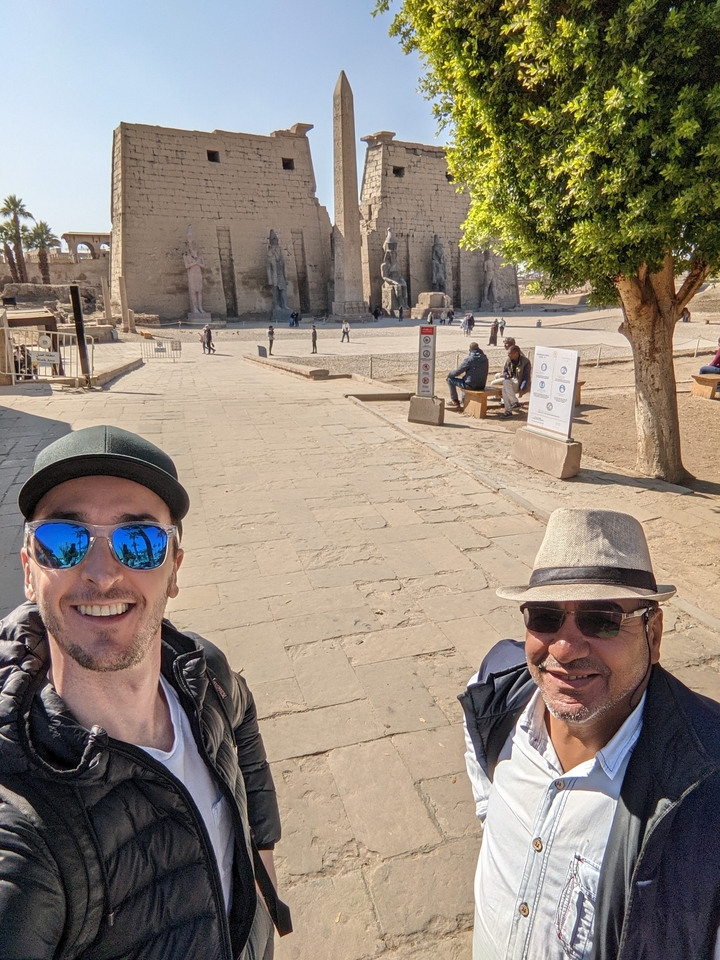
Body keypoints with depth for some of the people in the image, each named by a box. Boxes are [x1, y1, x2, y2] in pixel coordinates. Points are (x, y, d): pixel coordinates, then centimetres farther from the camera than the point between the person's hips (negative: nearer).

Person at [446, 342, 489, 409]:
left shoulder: (469, 359, -17)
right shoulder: (484, 358, 4)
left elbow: (458, 372, -11)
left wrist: (450, 374, 9)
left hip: (471, 385, -7)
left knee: (450, 379, 8)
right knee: (464, 378, 36)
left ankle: (455, 401, 15)